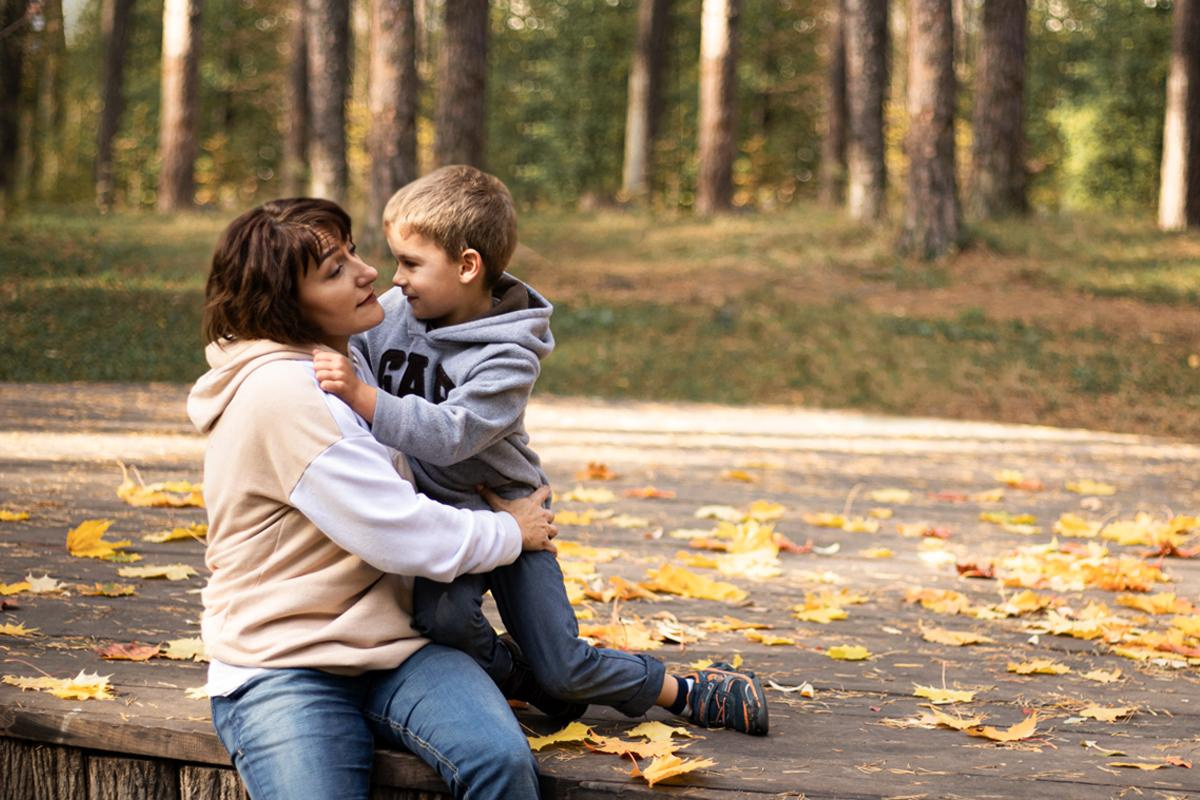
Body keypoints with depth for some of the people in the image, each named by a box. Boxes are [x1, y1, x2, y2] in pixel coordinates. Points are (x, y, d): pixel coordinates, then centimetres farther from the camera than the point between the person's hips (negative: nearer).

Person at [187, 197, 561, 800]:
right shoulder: (280, 393, -17)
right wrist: (511, 533, -1)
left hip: (390, 647, 7)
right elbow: (401, 536, -16)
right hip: (285, 670, -7)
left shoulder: (340, 358, 13)